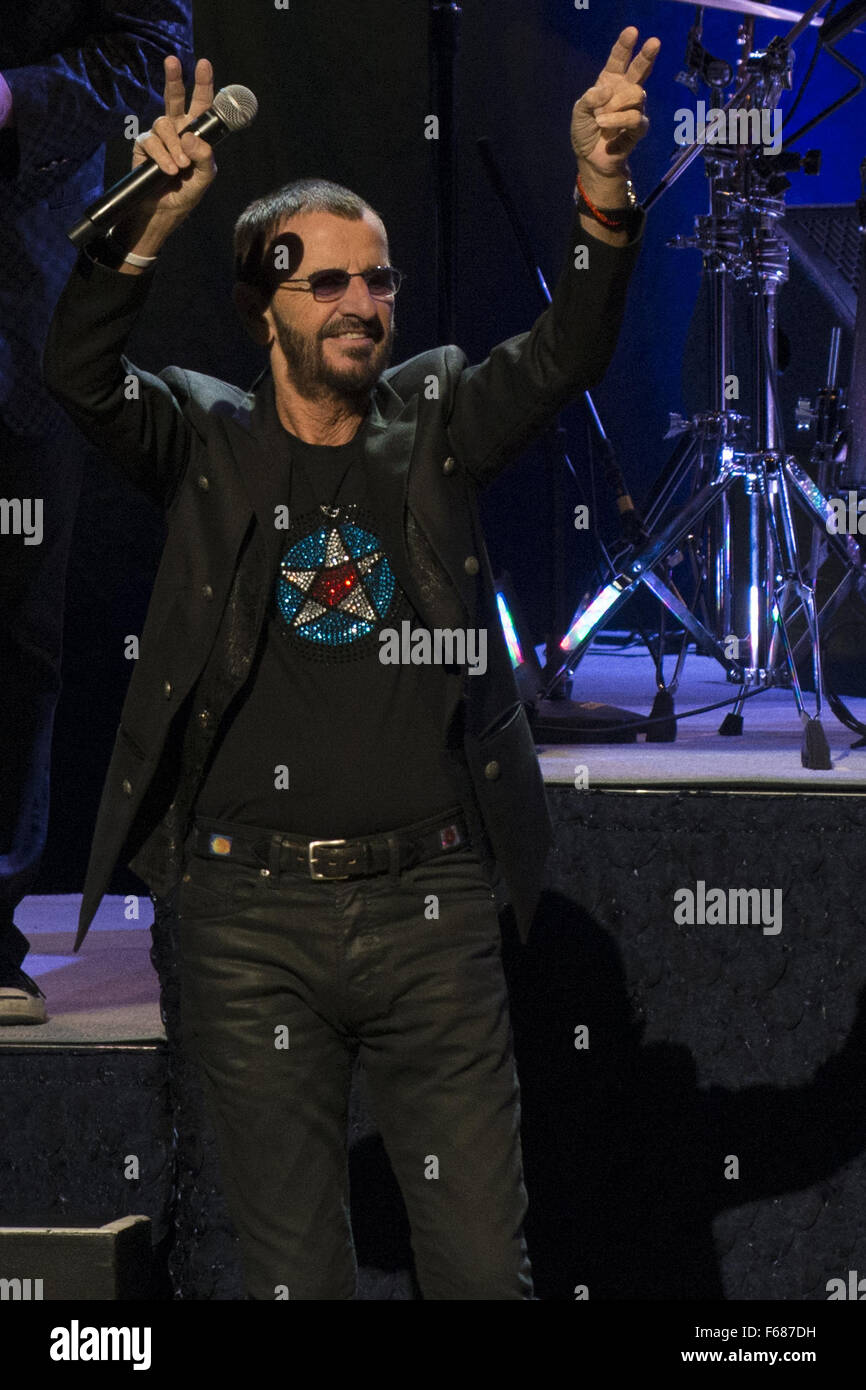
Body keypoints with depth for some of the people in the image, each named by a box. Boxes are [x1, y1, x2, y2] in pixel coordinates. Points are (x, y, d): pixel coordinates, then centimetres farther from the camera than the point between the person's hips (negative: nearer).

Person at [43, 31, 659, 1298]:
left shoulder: (436, 425, 10)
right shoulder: (207, 444, 6)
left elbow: (563, 358, -4)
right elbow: (80, 375, -10)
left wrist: (602, 193, -22)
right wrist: (151, 222, -26)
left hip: (430, 907, 1)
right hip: (254, 918, -1)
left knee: (485, 1261, 3)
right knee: (293, 1268, 6)